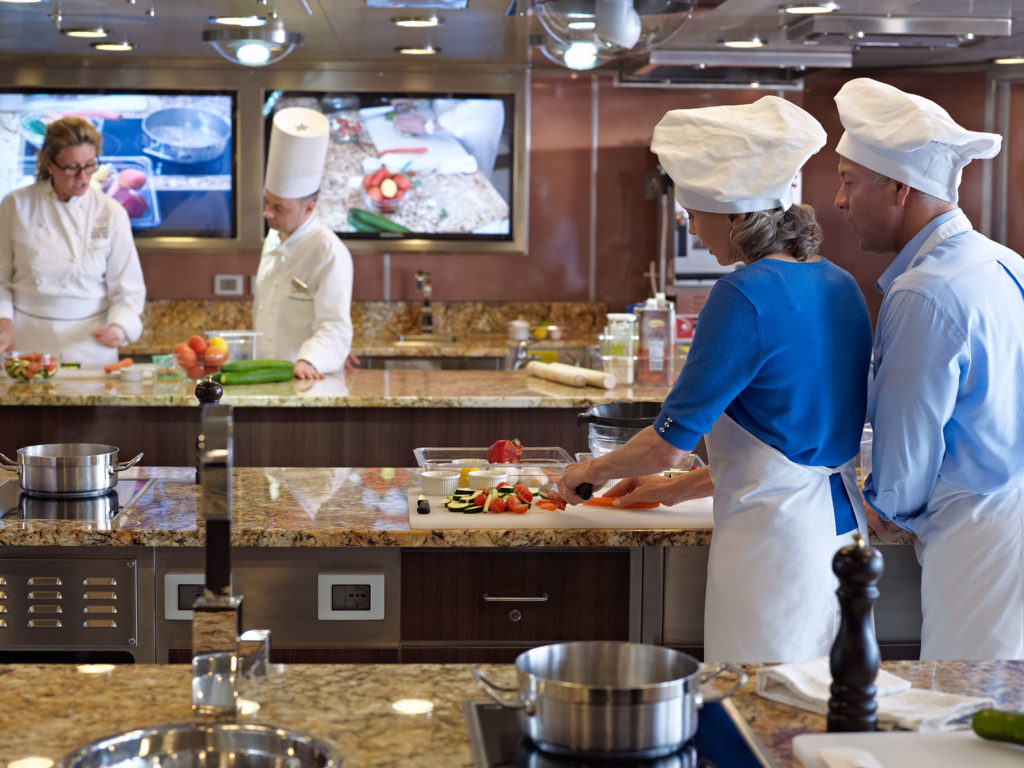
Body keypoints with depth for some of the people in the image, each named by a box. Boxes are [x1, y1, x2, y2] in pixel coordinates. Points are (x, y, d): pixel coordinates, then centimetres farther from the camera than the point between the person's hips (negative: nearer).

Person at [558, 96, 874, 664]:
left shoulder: (747, 294, -17)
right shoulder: (838, 285, 8)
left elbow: (668, 444, -15)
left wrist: (591, 470, 5)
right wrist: (681, 489, 22)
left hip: (773, 537, -9)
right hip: (842, 525, 9)